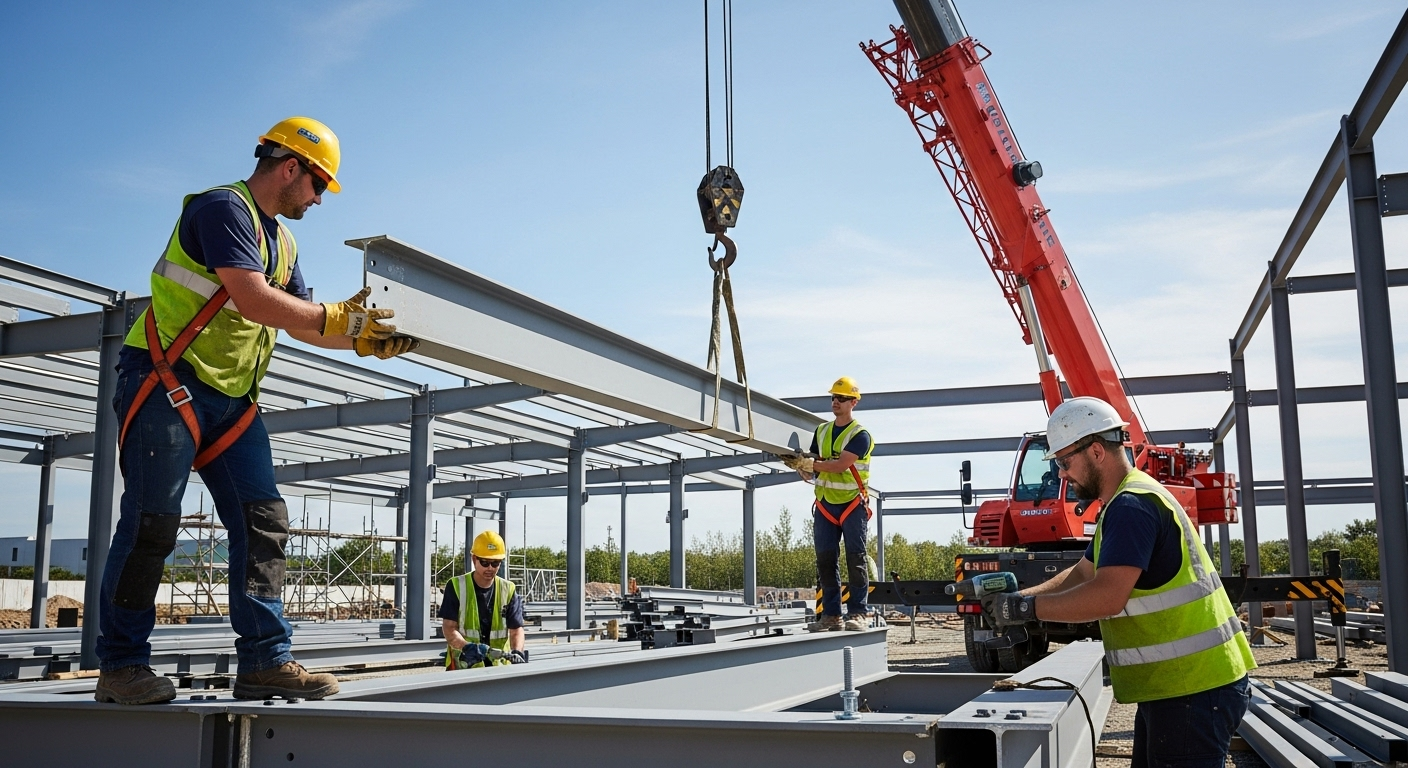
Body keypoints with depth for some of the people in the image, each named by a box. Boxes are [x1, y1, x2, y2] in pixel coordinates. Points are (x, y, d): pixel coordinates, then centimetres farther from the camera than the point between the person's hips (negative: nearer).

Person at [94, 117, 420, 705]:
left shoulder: (282, 244, 19)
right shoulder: (225, 207, -10)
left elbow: (303, 328, 20)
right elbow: (253, 302, -22)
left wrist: (365, 341, 6)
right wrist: (340, 317, -16)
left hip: (232, 398, 9)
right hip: (168, 385, -9)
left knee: (263, 521, -2)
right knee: (152, 522, -6)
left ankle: (265, 661, -2)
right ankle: (120, 663, 5)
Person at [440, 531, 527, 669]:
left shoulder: (508, 590, 8)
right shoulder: (456, 587, 2)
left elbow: (516, 629, 2)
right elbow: (449, 629, -4)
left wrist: (517, 652, -19)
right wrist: (466, 647, -23)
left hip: (499, 666, 2)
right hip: (463, 667, -2)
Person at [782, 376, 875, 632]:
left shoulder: (860, 435, -5)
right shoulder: (821, 432, 13)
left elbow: (840, 464, -21)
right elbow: (811, 474, 11)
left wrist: (810, 463, -26)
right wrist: (799, 465, -9)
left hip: (853, 505, -5)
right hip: (825, 505, 5)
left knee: (856, 560, -4)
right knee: (825, 561, 2)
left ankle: (857, 613, -1)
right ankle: (831, 614, 6)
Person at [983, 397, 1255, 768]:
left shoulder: (1132, 507, -20)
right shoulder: (1124, 503, 16)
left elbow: (1107, 597, -29)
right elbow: (1082, 573, 20)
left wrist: (1028, 607, -19)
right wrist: (1018, 597, 8)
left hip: (1193, 688, -11)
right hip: (1171, 684, 11)